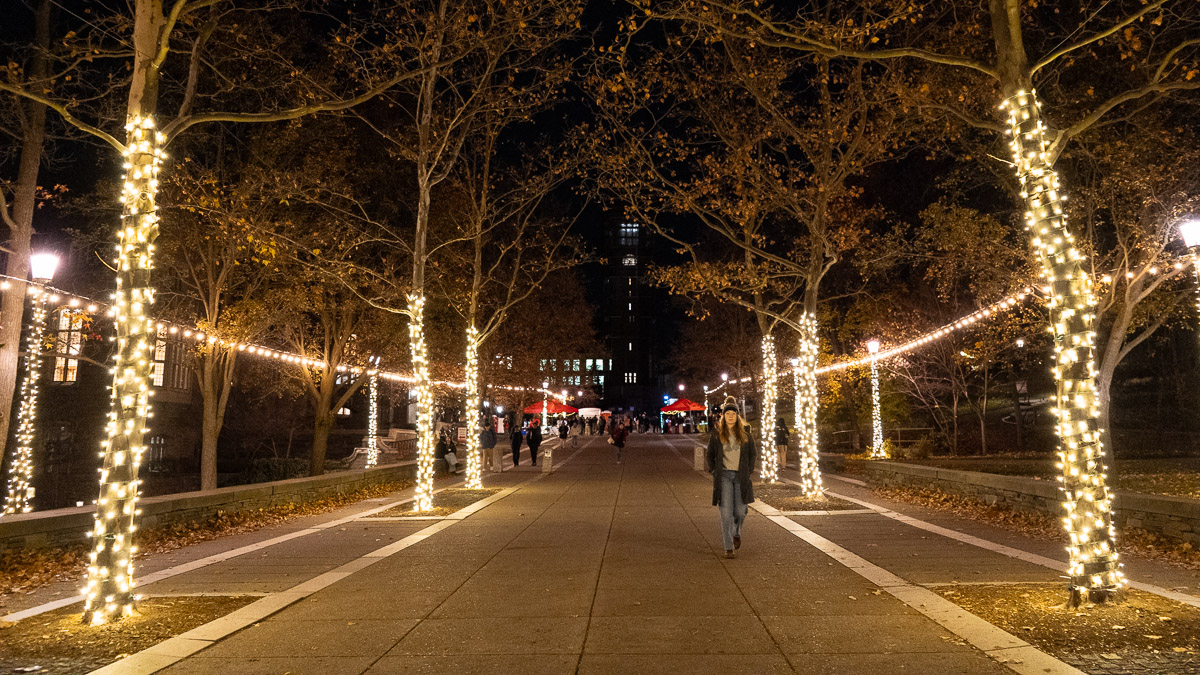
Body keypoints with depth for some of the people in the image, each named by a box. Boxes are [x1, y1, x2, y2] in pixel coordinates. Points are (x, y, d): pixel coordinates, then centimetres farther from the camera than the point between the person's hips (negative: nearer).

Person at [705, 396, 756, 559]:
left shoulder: (745, 433, 7)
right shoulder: (717, 433, 4)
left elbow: (753, 454, 14)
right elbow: (709, 455, 11)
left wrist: (749, 471, 4)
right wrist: (714, 471, 1)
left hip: (741, 476, 1)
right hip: (724, 476, -1)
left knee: (740, 511, 1)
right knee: (726, 513, -7)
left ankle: (736, 533, 34)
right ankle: (729, 547, -1)